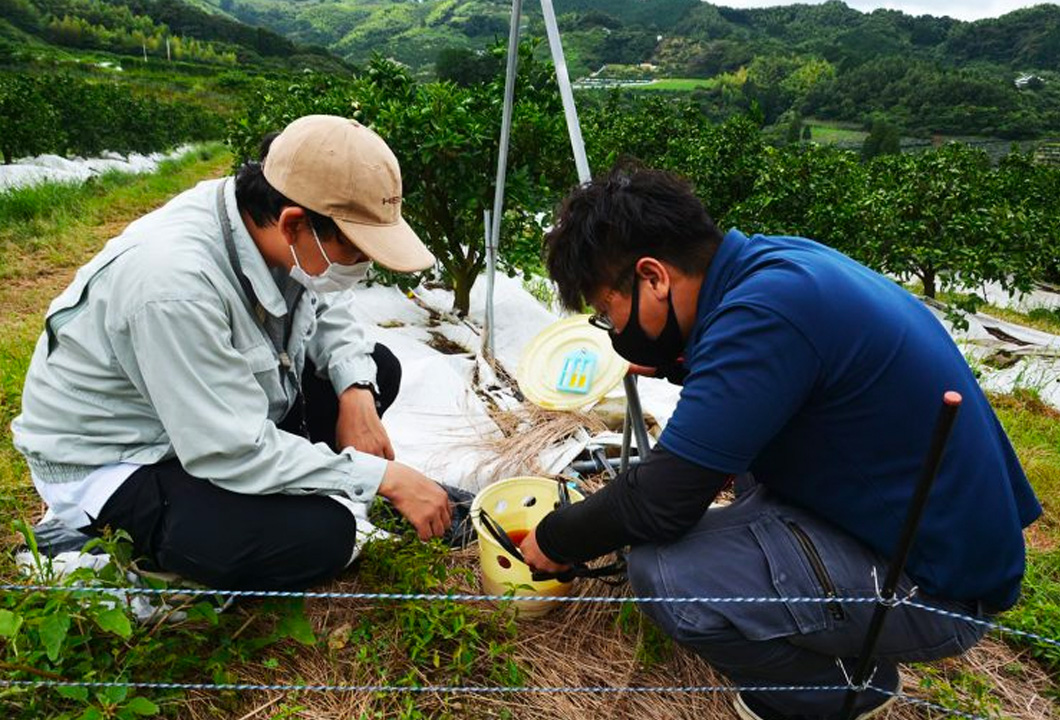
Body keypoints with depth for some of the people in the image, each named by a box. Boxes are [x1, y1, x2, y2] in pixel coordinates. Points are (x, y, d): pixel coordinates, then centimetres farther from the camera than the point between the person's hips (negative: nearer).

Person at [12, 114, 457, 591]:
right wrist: (385, 477, -27)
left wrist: (357, 390, -15)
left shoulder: (277, 230, -15)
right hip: (115, 462, -7)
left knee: (378, 369, 0)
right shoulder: (175, 284, -36)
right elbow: (235, 455, -33)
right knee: (319, 535, -26)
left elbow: (327, 314, 4)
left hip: (223, 409, 8)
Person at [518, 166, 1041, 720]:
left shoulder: (764, 313, -27)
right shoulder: (774, 259, 0)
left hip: (938, 581, -9)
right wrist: (678, 361, 9)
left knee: (662, 571, -24)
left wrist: (554, 540, -6)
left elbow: (659, 507, -23)